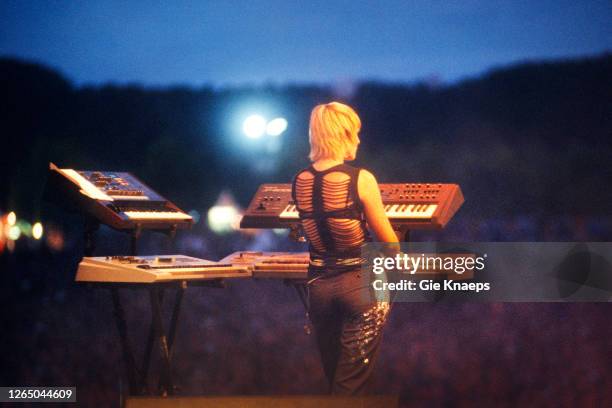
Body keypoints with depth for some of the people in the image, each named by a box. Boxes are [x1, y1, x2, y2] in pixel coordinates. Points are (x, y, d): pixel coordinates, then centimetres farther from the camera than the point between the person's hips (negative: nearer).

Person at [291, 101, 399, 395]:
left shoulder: (299, 182, -1)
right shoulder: (361, 179, -16)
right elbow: (387, 239, -5)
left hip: (319, 284, 5)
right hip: (361, 283, -5)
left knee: (332, 376, 19)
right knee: (352, 383, 4)